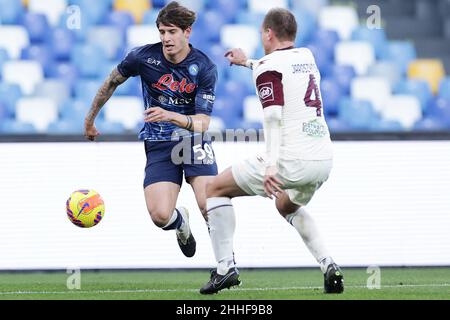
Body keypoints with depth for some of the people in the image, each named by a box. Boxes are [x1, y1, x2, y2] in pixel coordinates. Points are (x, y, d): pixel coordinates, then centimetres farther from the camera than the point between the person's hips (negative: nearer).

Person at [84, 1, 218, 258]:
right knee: (160, 216, -16)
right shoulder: (143, 56, -9)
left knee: (209, 206, -23)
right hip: (158, 143, 1)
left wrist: (171, 116, -34)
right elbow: (113, 82, 11)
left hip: (194, 139, -1)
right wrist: (90, 119, 21)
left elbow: (203, 122, -15)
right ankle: (181, 221, 24)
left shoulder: (205, 68, -12)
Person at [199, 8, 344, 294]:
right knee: (288, 206, 36)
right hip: (324, 159, 7)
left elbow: (274, 117, -20)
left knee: (216, 189, 11)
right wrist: (247, 62, 54)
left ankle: (226, 267, 2)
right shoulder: (307, 57, 16)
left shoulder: (268, 67, -6)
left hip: (292, 160, -7)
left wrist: (271, 165, -29)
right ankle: (328, 265, 13)